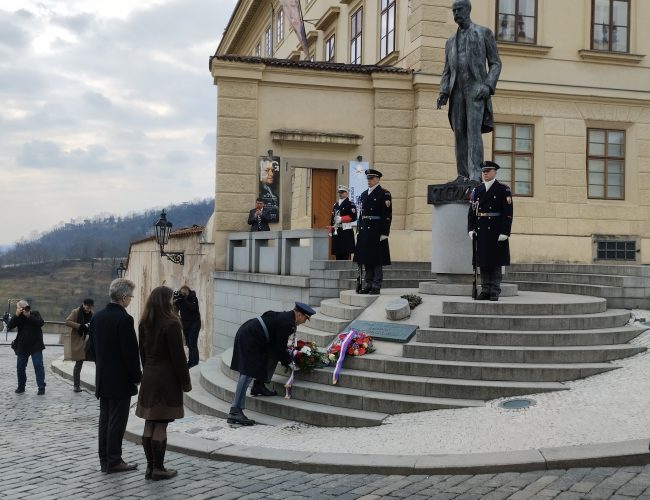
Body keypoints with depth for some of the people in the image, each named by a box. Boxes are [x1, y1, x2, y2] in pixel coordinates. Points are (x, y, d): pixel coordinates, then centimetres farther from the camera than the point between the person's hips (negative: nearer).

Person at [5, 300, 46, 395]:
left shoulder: (35, 314, 0)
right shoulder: (17, 317, 4)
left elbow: (41, 323, -17)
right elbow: (9, 327, -10)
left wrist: (29, 316, -22)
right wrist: (16, 315, -21)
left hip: (36, 346, -3)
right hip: (22, 347, 3)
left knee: (38, 366, -8)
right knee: (20, 367, 8)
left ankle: (41, 387, -5)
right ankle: (21, 387, 23)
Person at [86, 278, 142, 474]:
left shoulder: (97, 317, 6)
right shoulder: (124, 319, -18)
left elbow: (91, 347, 12)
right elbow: (131, 352, -18)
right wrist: (136, 377, -7)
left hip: (102, 379, 8)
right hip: (120, 380, -8)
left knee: (105, 420, 13)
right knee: (117, 421, 0)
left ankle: (104, 460, 19)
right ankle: (114, 461, 6)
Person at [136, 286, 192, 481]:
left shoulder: (144, 324, 7)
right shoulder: (171, 324, -15)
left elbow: (142, 352, 13)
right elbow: (178, 356, -13)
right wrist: (185, 382, -6)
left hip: (149, 377, 7)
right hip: (166, 378, -7)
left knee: (150, 424, 10)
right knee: (161, 425, -3)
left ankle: (150, 466, 16)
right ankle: (158, 469, 2)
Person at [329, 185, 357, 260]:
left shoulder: (350, 204, -2)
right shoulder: (335, 205, 19)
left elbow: (353, 217, -13)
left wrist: (341, 219, -18)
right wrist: (330, 231, 13)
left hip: (346, 232, -6)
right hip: (336, 232, 6)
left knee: (346, 254, -9)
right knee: (338, 254, 8)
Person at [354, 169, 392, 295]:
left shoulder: (384, 194, -5)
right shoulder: (364, 194, 16)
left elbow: (387, 215, -10)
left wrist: (384, 233, -15)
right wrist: (359, 230, 12)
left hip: (377, 231, -7)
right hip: (365, 231, 7)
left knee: (377, 261, -3)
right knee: (366, 260, 9)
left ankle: (376, 286, 1)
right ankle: (369, 285, 16)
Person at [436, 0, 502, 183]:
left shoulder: (484, 32, 9)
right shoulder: (451, 41, 22)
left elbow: (495, 63, 4)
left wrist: (488, 86, -13)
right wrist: (443, 92, 1)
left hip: (476, 89, -5)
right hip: (457, 91, 5)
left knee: (473, 130, -17)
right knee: (459, 133, -1)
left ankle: (475, 175, -23)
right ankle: (463, 175, 0)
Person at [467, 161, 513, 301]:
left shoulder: (503, 190, -1)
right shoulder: (476, 190, 12)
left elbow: (508, 213, -7)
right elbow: (472, 211, 10)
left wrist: (504, 232, -14)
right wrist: (471, 229, -1)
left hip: (496, 232, -4)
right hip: (481, 232, 4)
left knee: (495, 263, 0)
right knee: (482, 262, 6)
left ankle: (495, 292, 4)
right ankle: (485, 290, 12)